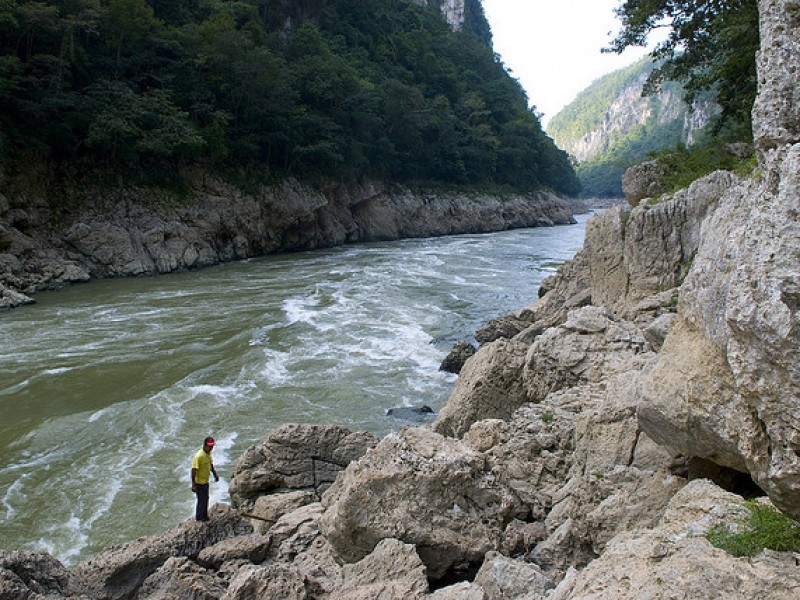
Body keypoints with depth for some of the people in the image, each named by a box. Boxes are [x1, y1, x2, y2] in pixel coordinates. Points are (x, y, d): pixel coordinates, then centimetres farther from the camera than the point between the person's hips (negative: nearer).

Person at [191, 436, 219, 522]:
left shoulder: (209, 453, -1)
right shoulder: (199, 456, -28)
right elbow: (194, 470, -27)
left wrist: (215, 474, 18)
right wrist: (193, 485, -28)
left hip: (206, 481, 8)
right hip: (199, 482, -8)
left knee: (206, 499, 20)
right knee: (201, 499, 6)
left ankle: (204, 515, 37)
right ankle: (199, 517, 24)